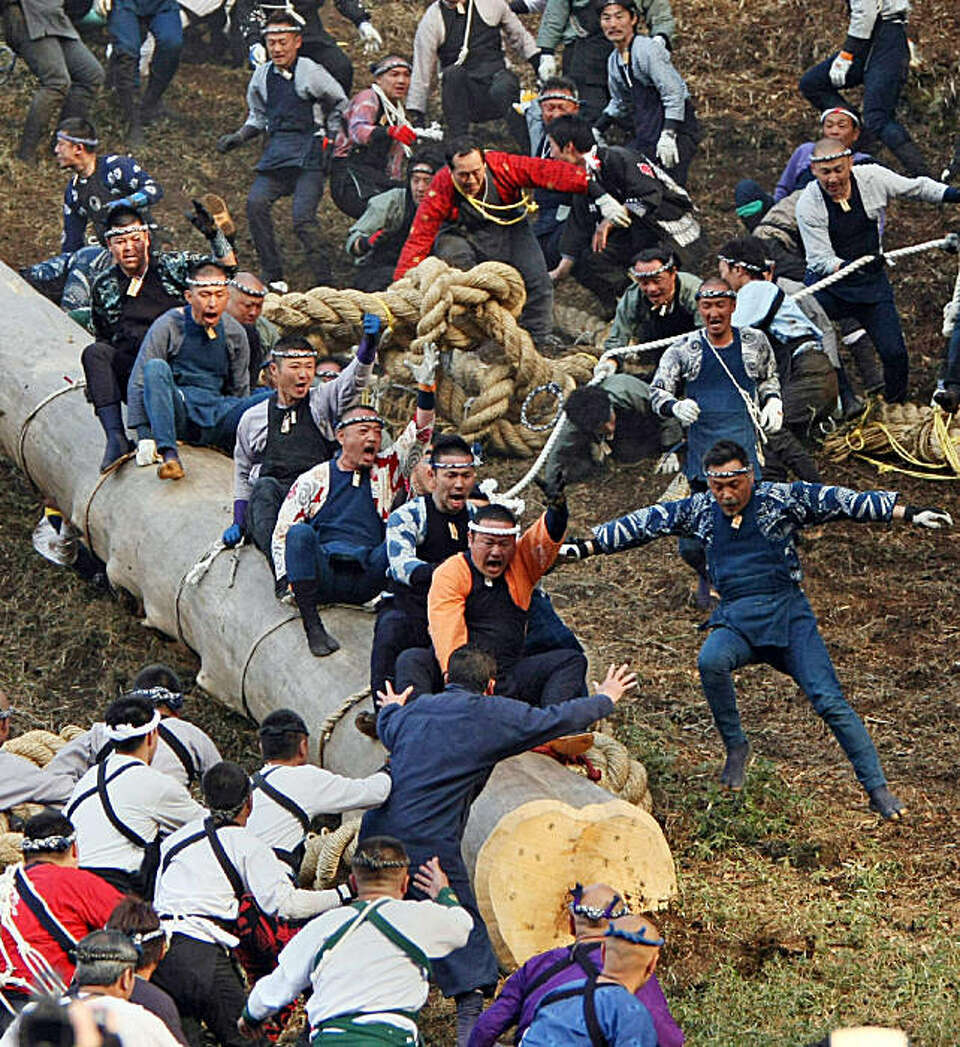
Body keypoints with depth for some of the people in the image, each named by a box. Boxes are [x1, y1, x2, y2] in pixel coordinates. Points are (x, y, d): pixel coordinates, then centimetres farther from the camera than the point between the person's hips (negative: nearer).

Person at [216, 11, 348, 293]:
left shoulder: (311, 73, -2)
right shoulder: (262, 77, 13)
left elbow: (341, 105, 11)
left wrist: (332, 136, 2)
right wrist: (238, 137, 12)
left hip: (308, 150, -5)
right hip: (277, 149, 5)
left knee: (303, 217, -19)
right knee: (255, 203, -17)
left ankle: (324, 283, -8)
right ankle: (273, 278, -8)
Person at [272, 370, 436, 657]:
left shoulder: (386, 471, 20)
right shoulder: (313, 479, 14)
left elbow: (418, 435, 9)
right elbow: (282, 533, 10)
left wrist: (426, 388, -6)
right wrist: (289, 579, -5)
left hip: (366, 577, 1)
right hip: (323, 575, -1)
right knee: (301, 533, -31)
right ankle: (312, 626, -33)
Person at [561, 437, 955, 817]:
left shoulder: (781, 499, -1)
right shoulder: (699, 510, 9)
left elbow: (842, 502, -6)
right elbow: (643, 524, 15)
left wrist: (910, 514, -13)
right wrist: (583, 548, 12)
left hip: (787, 612, -2)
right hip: (735, 620, 2)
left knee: (829, 700, -15)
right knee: (710, 661, -32)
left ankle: (877, 790, -7)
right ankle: (735, 747, -9)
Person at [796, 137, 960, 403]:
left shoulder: (873, 177, -8)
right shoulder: (808, 204, -15)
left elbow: (919, 187, 9)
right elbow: (821, 260, -19)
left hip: (873, 282, 2)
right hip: (827, 288, -2)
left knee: (895, 354, -5)